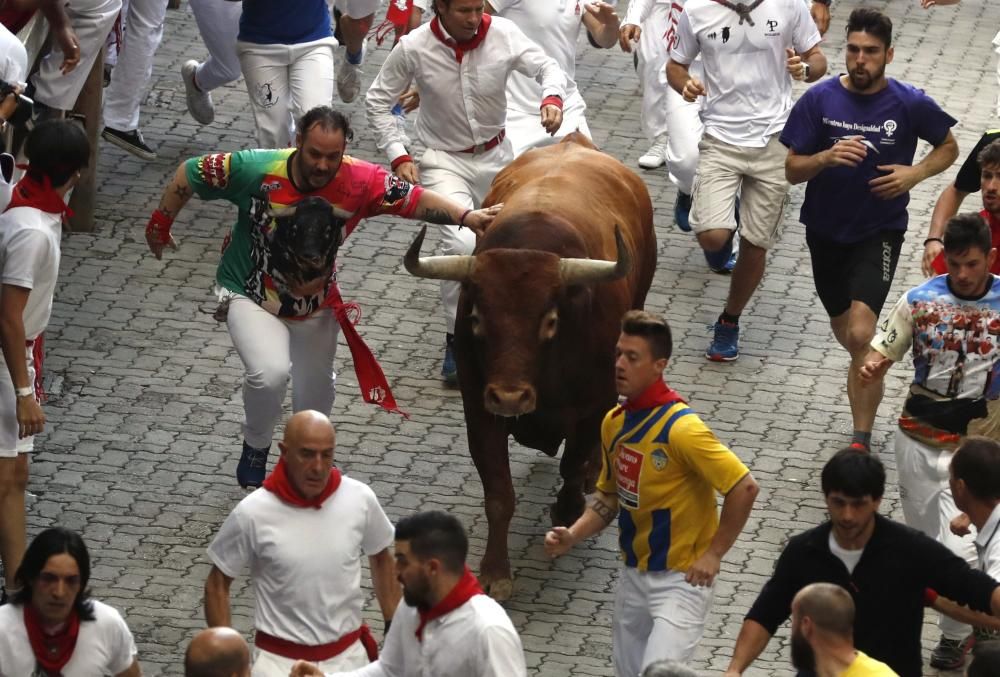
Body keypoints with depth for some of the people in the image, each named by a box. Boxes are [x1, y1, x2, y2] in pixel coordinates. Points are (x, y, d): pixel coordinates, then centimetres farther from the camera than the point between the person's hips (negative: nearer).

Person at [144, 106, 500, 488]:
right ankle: (256, 449, 2)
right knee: (270, 373, -30)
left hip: (315, 304, 4)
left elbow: (416, 199, -22)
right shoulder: (256, 170, -29)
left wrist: (466, 217, -38)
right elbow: (190, 174, -16)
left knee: (316, 392, 23)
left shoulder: (360, 182, -24)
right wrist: (160, 225, -6)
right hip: (251, 297, -4)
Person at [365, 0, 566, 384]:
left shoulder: (503, 34, -18)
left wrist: (552, 96, -34)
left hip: (495, 156, 3)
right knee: (463, 244, -24)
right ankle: (457, 340, -10)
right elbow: (378, 102, -7)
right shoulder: (413, 48, -19)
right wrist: (398, 157, -15)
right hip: (445, 161, -3)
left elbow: (547, 67, -11)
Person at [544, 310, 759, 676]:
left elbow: (744, 487, -23)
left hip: (681, 579, -8)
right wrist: (573, 535, 0)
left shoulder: (681, 428, -21)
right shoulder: (614, 423, 4)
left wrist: (714, 554, -18)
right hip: (635, 575, 8)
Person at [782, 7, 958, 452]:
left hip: (880, 232, -3)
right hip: (826, 230, 3)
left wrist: (915, 173, -12)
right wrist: (827, 157, -26)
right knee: (843, 330, 20)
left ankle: (861, 442, -13)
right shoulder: (819, 100, -9)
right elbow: (792, 171, -5)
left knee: (861, 336, -20)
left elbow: (948, 147, 7)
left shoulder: (911, 104, -11)